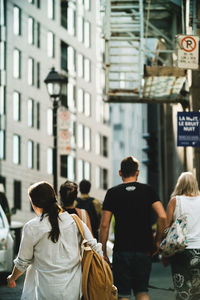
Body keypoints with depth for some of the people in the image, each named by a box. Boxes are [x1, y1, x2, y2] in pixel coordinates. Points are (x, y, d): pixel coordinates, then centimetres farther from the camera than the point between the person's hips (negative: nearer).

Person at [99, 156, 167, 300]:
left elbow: (104, 225, -3)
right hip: (144, 249, 2)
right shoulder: (148, 190, 3)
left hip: (122, 251, -1)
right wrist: (158, 241, 3)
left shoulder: (112, 193, 1)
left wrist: (103, 251, 4)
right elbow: (162, 217, -8)